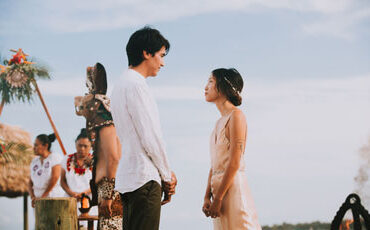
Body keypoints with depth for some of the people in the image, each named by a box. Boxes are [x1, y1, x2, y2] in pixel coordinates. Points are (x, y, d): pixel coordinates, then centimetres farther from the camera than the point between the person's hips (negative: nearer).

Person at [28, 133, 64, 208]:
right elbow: (30, 182, 10)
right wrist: (33, 197, -8)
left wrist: (43, 197, -12)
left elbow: (55, 178, -13)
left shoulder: (55, 157, -5)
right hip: (39, 199, 5)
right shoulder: (34, 161, 12)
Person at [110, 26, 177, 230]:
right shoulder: (135, 85, -12)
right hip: (144, 178, -10)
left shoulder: (122, 84, 19)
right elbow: (150, 138, -15)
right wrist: (167, 175, -2)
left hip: (127, 178, 10)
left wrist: (165, 174, 14)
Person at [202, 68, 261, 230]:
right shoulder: (220, 122, 19)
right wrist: (207, 197, 6)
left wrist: (218, 198, -17)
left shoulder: (236, 116, -7)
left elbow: (234, 163, -15)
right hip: (220, 187, 8)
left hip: (233, 186, -8)